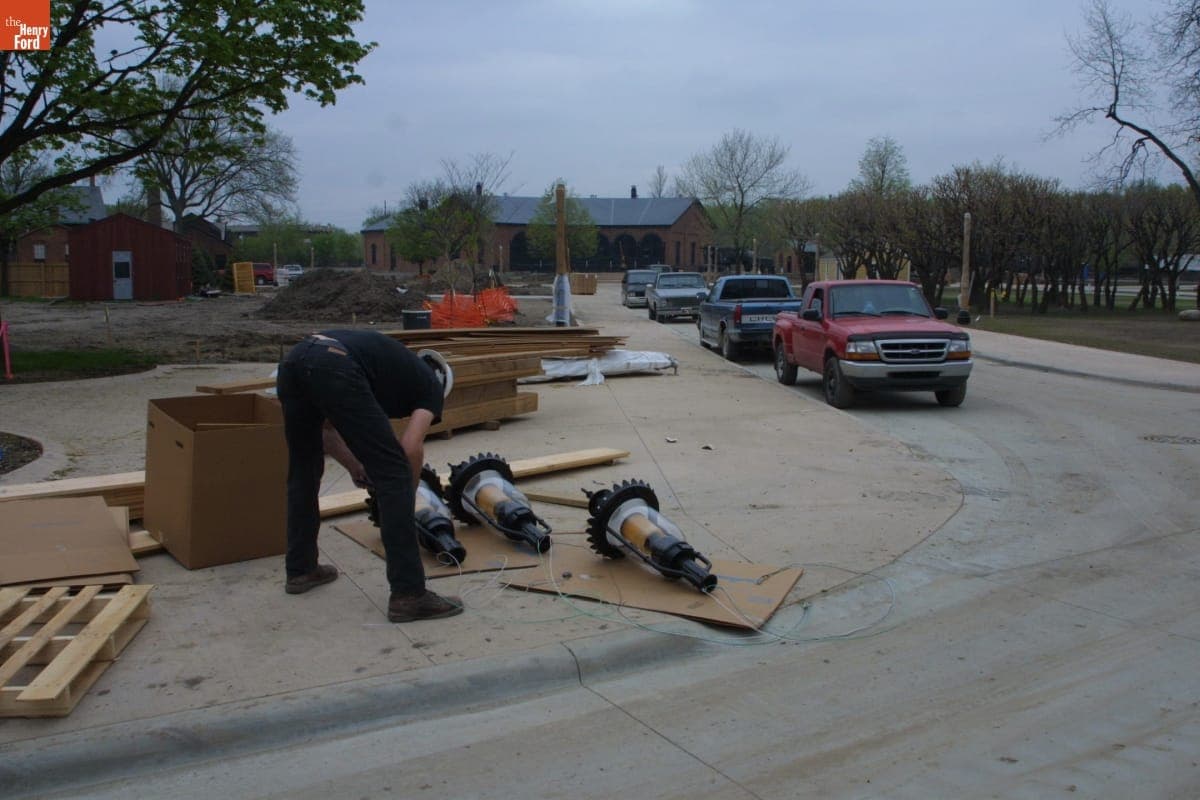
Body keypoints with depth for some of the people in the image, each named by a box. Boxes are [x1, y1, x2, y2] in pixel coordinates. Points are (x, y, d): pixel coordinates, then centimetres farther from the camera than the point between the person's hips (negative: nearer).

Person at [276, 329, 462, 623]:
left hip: (292, 362, 8)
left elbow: (324, 426, 36)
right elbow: (411, 449, 4)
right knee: (392, 473, 1)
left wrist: (355, 466, 40)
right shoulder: (431, 384, 23)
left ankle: (300, 570, 39)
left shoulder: (393, 363, 40)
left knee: (303, 473, 27)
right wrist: (409, 496, 20)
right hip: (334, 370, -8)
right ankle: (408, 594, 2)